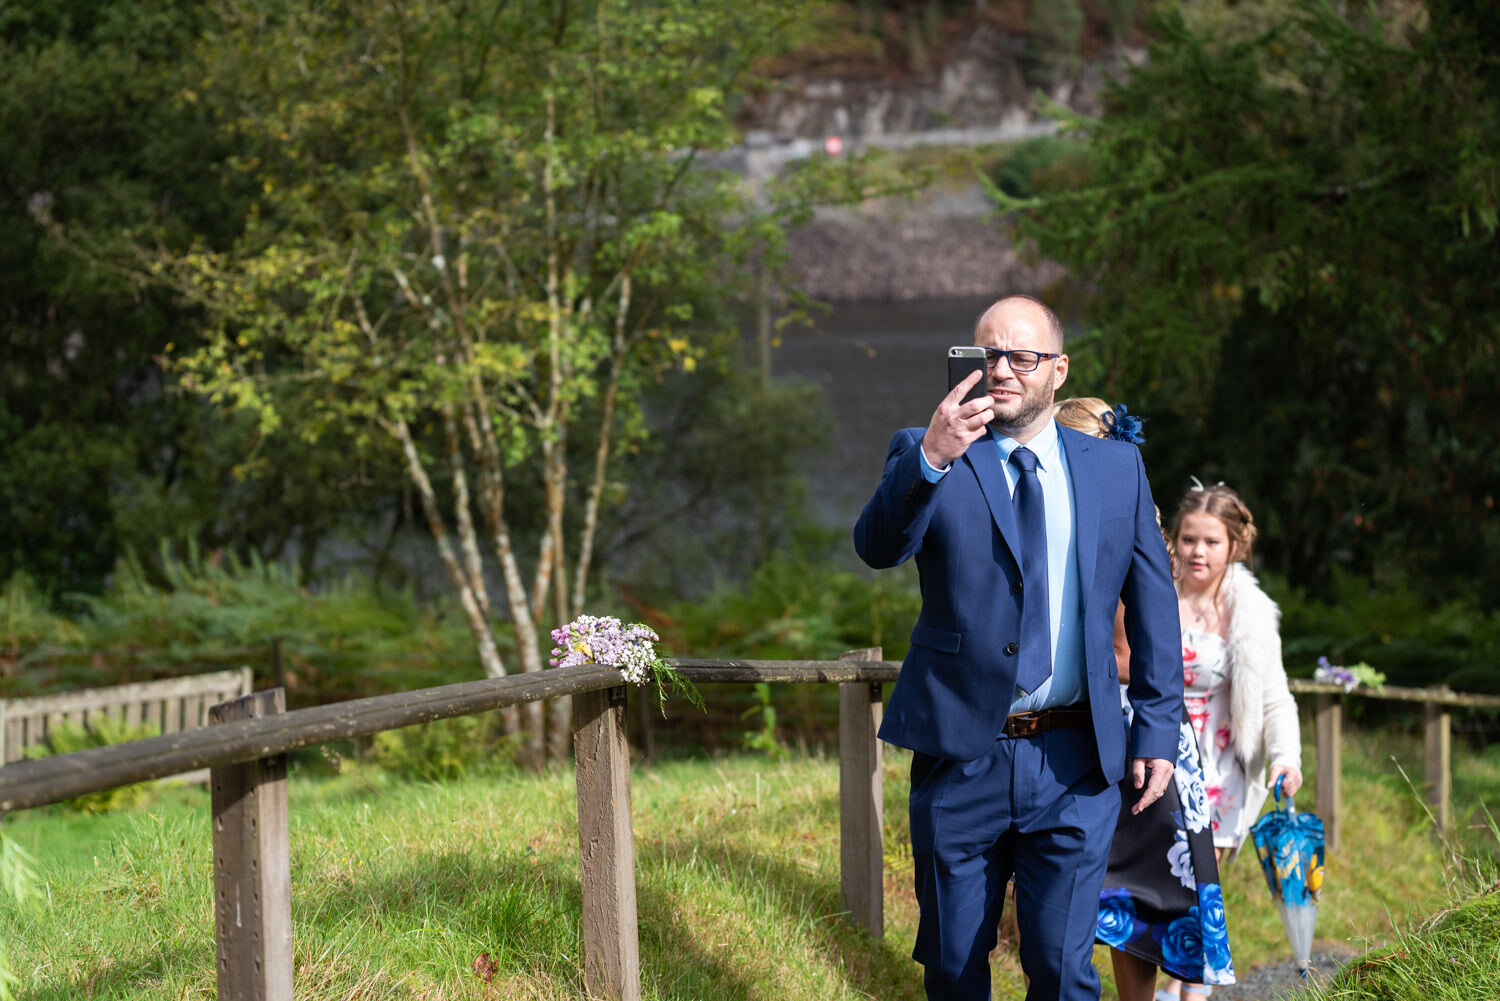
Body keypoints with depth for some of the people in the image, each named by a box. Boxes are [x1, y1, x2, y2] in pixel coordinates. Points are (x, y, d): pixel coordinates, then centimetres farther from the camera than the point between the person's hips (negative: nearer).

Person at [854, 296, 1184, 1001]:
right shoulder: (925, 455, 1)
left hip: (1075, 764, 1)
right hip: (961, 754, 0)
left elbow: (1154, 606, 10)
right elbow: (878, 547, -18)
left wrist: (1157, 729, 3)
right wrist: (930, 459, -35)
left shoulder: (1117, 468, 7)